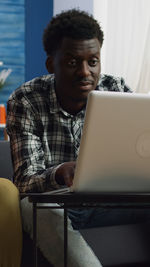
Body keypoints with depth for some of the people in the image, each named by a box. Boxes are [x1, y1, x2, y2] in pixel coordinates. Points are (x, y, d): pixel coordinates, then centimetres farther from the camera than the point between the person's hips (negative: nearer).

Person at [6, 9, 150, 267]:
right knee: (33, 207, -36)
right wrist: (59, 174, -40)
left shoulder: (116, 90, -1)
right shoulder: (24, 102, -8)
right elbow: (25, 182, -16)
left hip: (104, 204, 2)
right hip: (53, 203, -2)